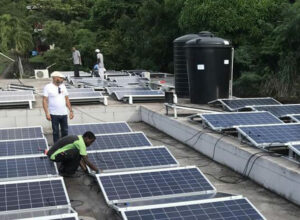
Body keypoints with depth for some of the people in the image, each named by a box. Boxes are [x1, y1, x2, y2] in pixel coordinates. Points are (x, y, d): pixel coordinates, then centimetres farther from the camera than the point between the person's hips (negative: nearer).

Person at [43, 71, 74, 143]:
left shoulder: (63, 86, 9)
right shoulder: (48, 87, -6)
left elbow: (67, 99, 13)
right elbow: (45, 101, -8)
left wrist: (71, 111, 10)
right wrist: (47, 113, -15)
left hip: (64, 113, 4)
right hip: (54, 114, -4)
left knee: (65, 131, 10)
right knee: (56, 132, 5)